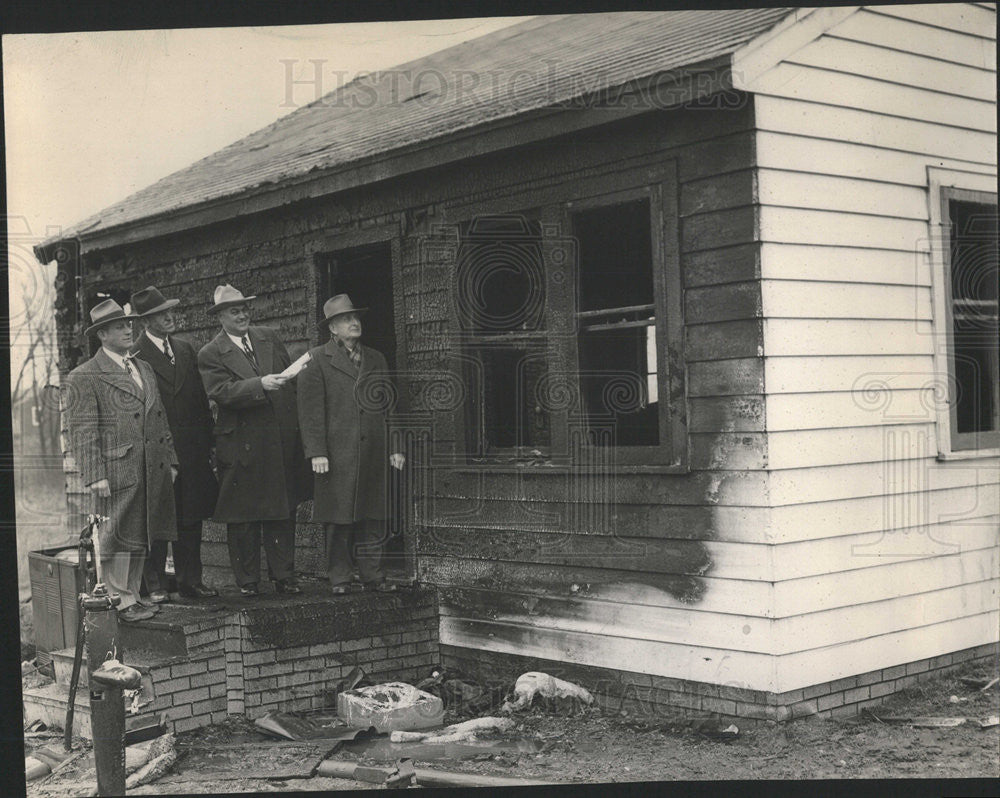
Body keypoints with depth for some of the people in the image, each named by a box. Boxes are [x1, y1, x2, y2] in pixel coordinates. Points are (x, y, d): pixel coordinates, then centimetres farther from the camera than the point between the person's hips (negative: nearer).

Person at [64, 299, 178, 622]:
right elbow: (82, 431, -10)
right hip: (117, 471, -7)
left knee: (140, 538, 12)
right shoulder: (84, 377, -6)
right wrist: (95, 475, -16)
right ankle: (119, 601, 8)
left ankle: (132, 596, 21)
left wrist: (170, 460, 17)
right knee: (116, 539, -1)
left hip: (153, 473, 7)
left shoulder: (144, 368, 17)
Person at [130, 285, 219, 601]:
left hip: (192, 448, 6)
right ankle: (155, 583, 12)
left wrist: (207, 442, 9)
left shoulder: (185, 350, 13)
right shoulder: (136, 357, -7)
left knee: (190, 518, 10)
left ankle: (190, 579, 18)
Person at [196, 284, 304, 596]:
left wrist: (298, 425, 10)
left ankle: (284, 576, 15)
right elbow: (222, 393, -17)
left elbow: (291, 380, 16)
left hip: (283, 439, 4)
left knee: (283, 512, 7)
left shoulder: (270, 338, 12)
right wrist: (260, 385, -29)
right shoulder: (211, 354, -3)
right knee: (243, 516, 3)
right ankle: (247, 580, 13)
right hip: (241, 445, -4)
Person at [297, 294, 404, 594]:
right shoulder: (316, 360, 2)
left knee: (373, 518, 5)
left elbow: (389, 407, 18)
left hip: (374, 455, 4)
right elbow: (311, 411, -4)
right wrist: (316, 453, -11)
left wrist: (396, 448, 12)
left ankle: (372, 575, 12)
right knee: (338, 518, 0)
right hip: (336, 455, -4)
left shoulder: (376, 359, 17)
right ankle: (339, 578, 8)